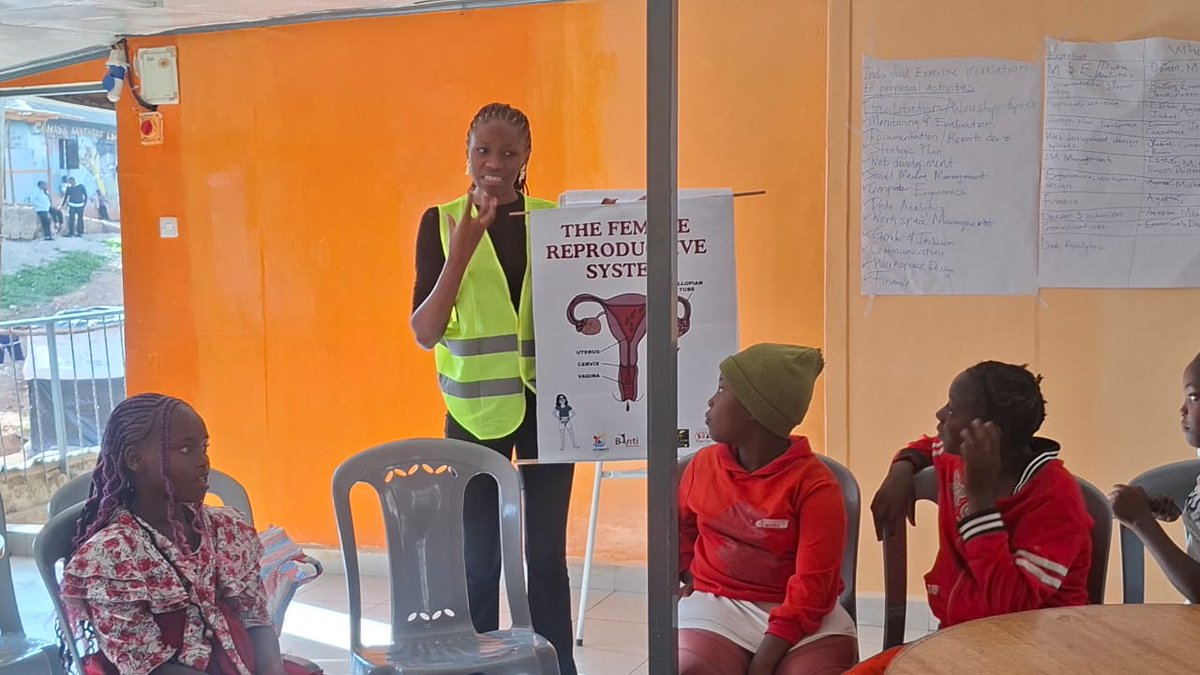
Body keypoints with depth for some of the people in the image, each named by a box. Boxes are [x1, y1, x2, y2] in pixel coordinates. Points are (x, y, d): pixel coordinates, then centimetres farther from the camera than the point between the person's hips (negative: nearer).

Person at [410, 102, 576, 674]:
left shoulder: (555, 218, 2)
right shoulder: (441, 222, -2)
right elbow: (425, 333, -8)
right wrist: (462, 250, -19)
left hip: (545, 403, 1)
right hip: (474, 408, -1)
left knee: (547, 552, 5)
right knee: (478, 557, 1)